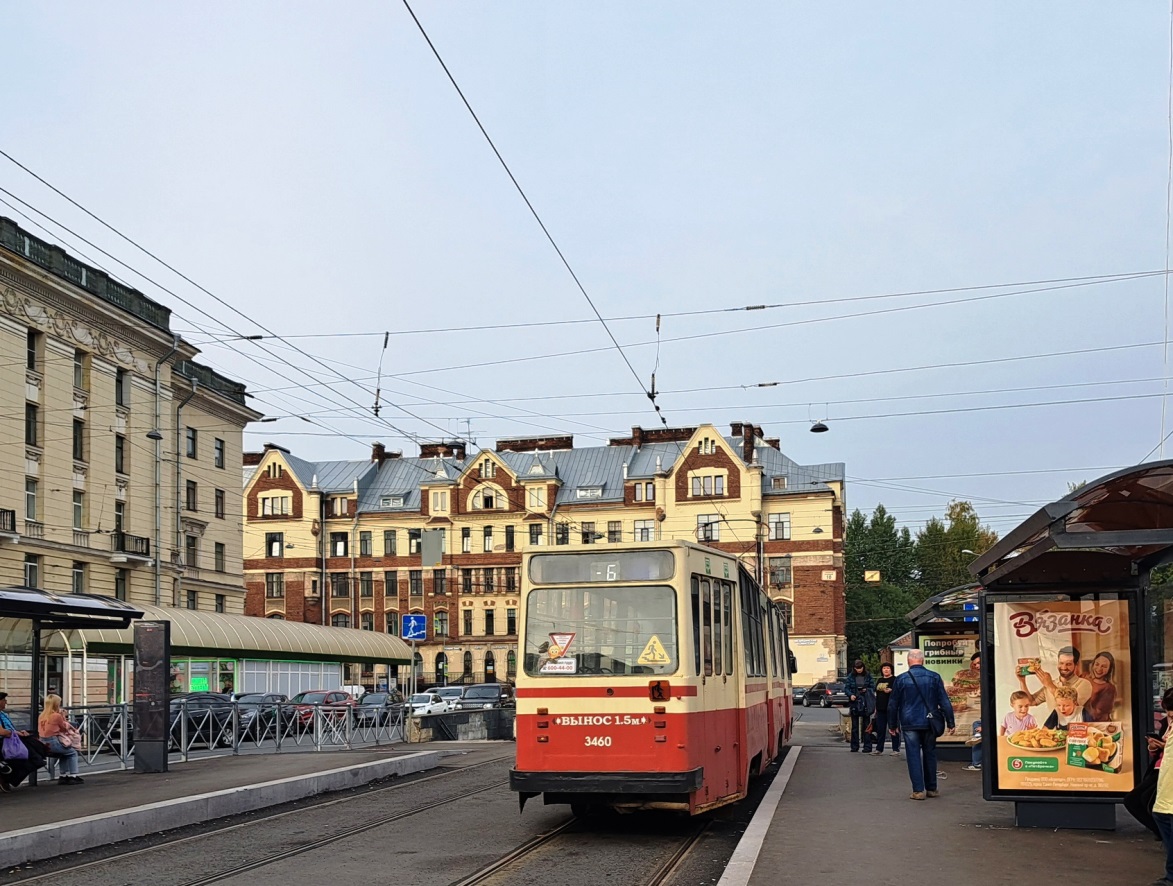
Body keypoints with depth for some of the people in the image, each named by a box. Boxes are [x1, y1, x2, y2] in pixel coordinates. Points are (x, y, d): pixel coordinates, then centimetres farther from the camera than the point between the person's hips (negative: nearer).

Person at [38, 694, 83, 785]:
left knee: (64, 753, 30)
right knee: (73, 752, 11)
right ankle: (73, 776, 9)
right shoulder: (57, 716, -12)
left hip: (43, 742, 8)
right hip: (53, 742, -8)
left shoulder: (41, 716, 9)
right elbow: (65, 727, 2)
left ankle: (63, 775, 29)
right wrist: (63, 717, 16)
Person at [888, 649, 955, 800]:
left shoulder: (901, 679, -3)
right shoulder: (934, 678, -1)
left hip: (910, 724, -2)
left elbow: (893, 704, 3)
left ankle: (918, 790, -3)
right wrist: (951, 723, 6)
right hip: (929, 724, 2)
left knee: (913, 756, 1)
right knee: (930, 755, 13)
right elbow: (945, 702, 0)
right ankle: (931, 788, 19)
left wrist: (892, 724, 13)